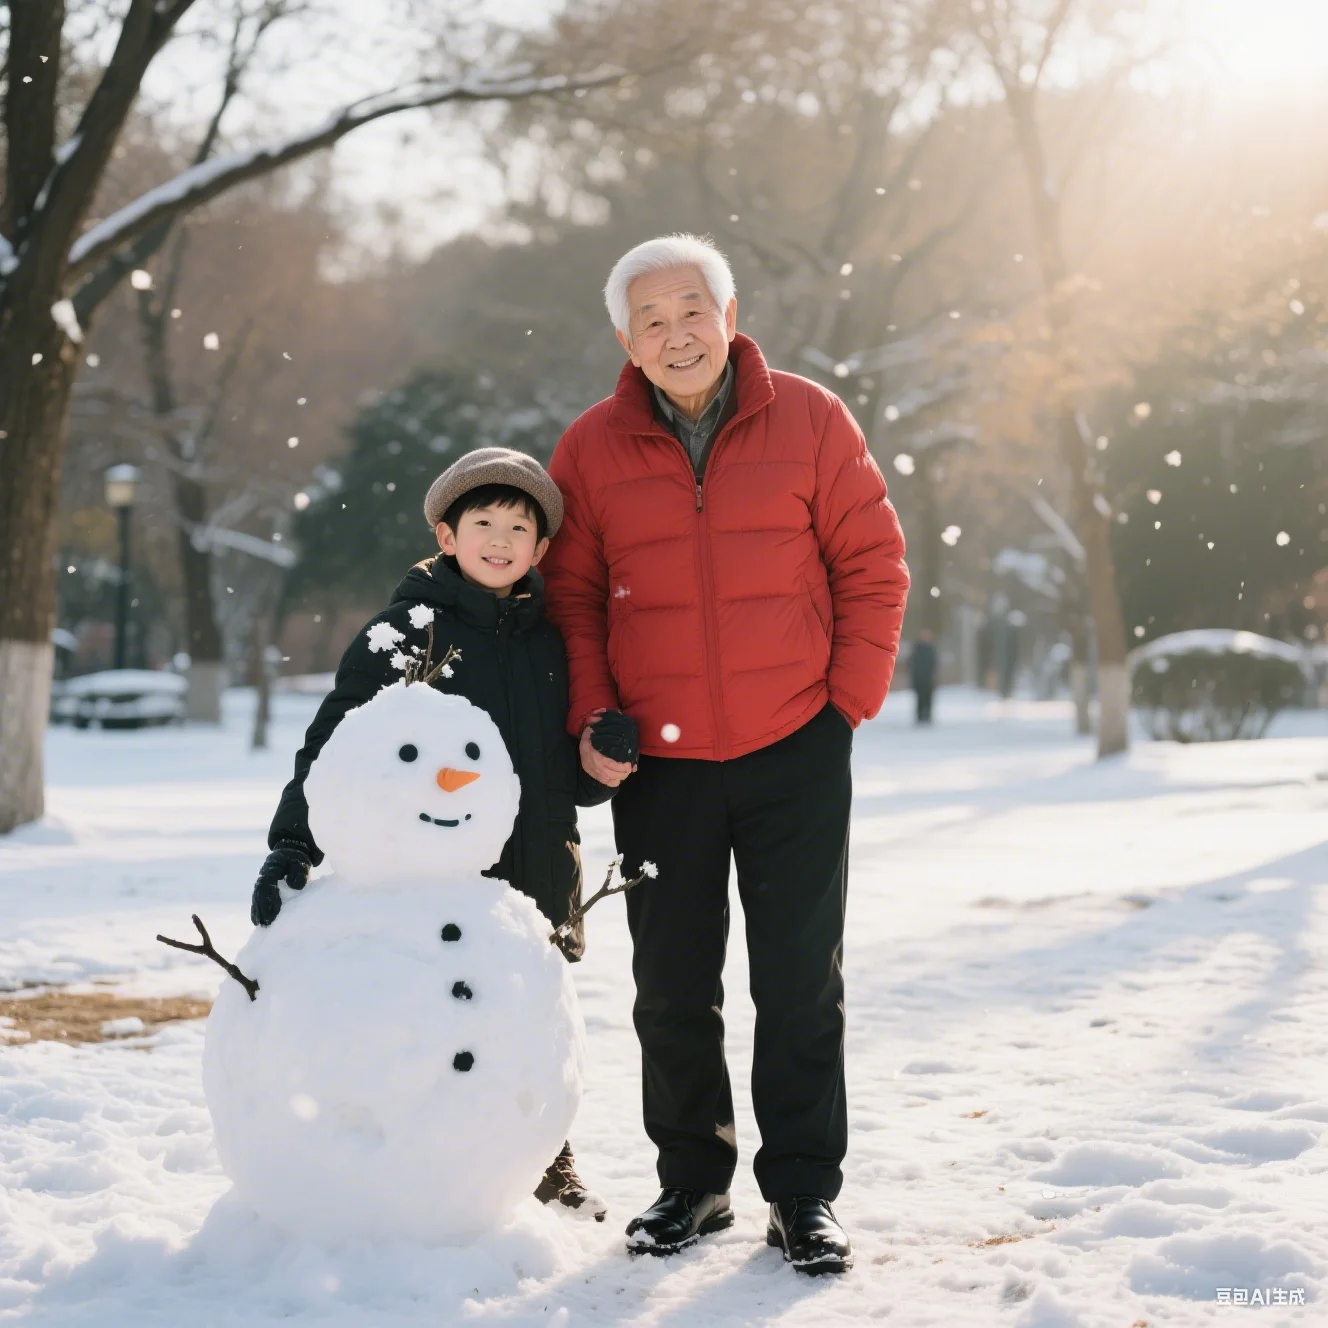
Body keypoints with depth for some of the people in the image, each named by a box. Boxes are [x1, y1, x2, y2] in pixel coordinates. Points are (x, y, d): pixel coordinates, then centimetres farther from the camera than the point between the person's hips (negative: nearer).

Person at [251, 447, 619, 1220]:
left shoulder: (551, 642, 11)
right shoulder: (404, 631, -3)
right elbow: (334, 743, -7)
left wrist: (599, 766, -3)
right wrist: (294, 847, -16)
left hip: (539, 874, 5)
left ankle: (547, 1166, 34)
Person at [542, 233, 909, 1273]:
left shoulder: (809, 422, -2)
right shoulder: (592, 450, 1)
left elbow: (872, 564, 2)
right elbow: (570, 594, 8)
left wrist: (849, 698, -3)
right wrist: (591, 718, -2)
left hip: (797, 755, -1)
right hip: (658, 762, 2)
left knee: (801, 983, 3)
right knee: (672, 989, 8)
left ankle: (805, 1194, 14)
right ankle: (693, 1181, 24)